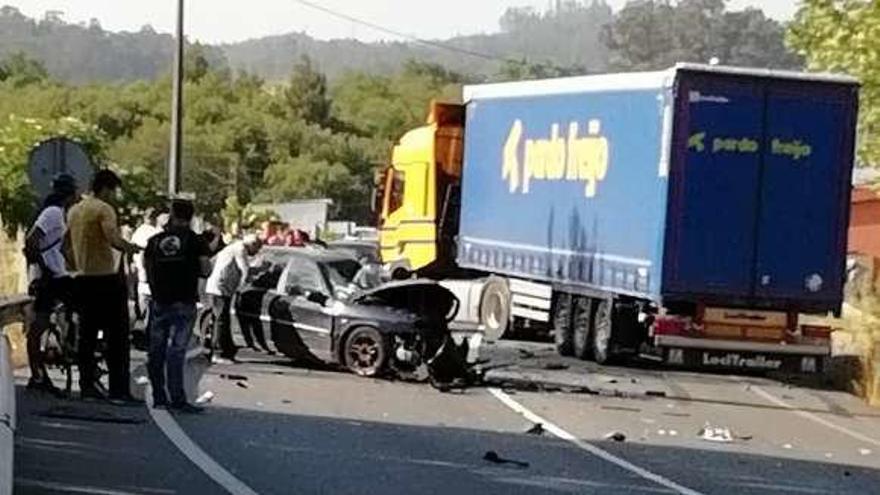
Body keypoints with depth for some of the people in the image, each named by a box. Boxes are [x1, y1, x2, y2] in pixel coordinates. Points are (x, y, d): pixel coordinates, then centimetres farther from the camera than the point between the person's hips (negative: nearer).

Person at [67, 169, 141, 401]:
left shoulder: (74, 211, 12)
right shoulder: (104, 209, -11)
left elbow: (70, 244, 16)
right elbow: (113, 239, -25)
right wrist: (130, 247, -8)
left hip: (83, 278, 7)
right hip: (105, 277, -7)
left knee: (87, 335, 11)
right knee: (116, 335, -3)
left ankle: (87, 385, 11)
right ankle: (118, 389, -5)